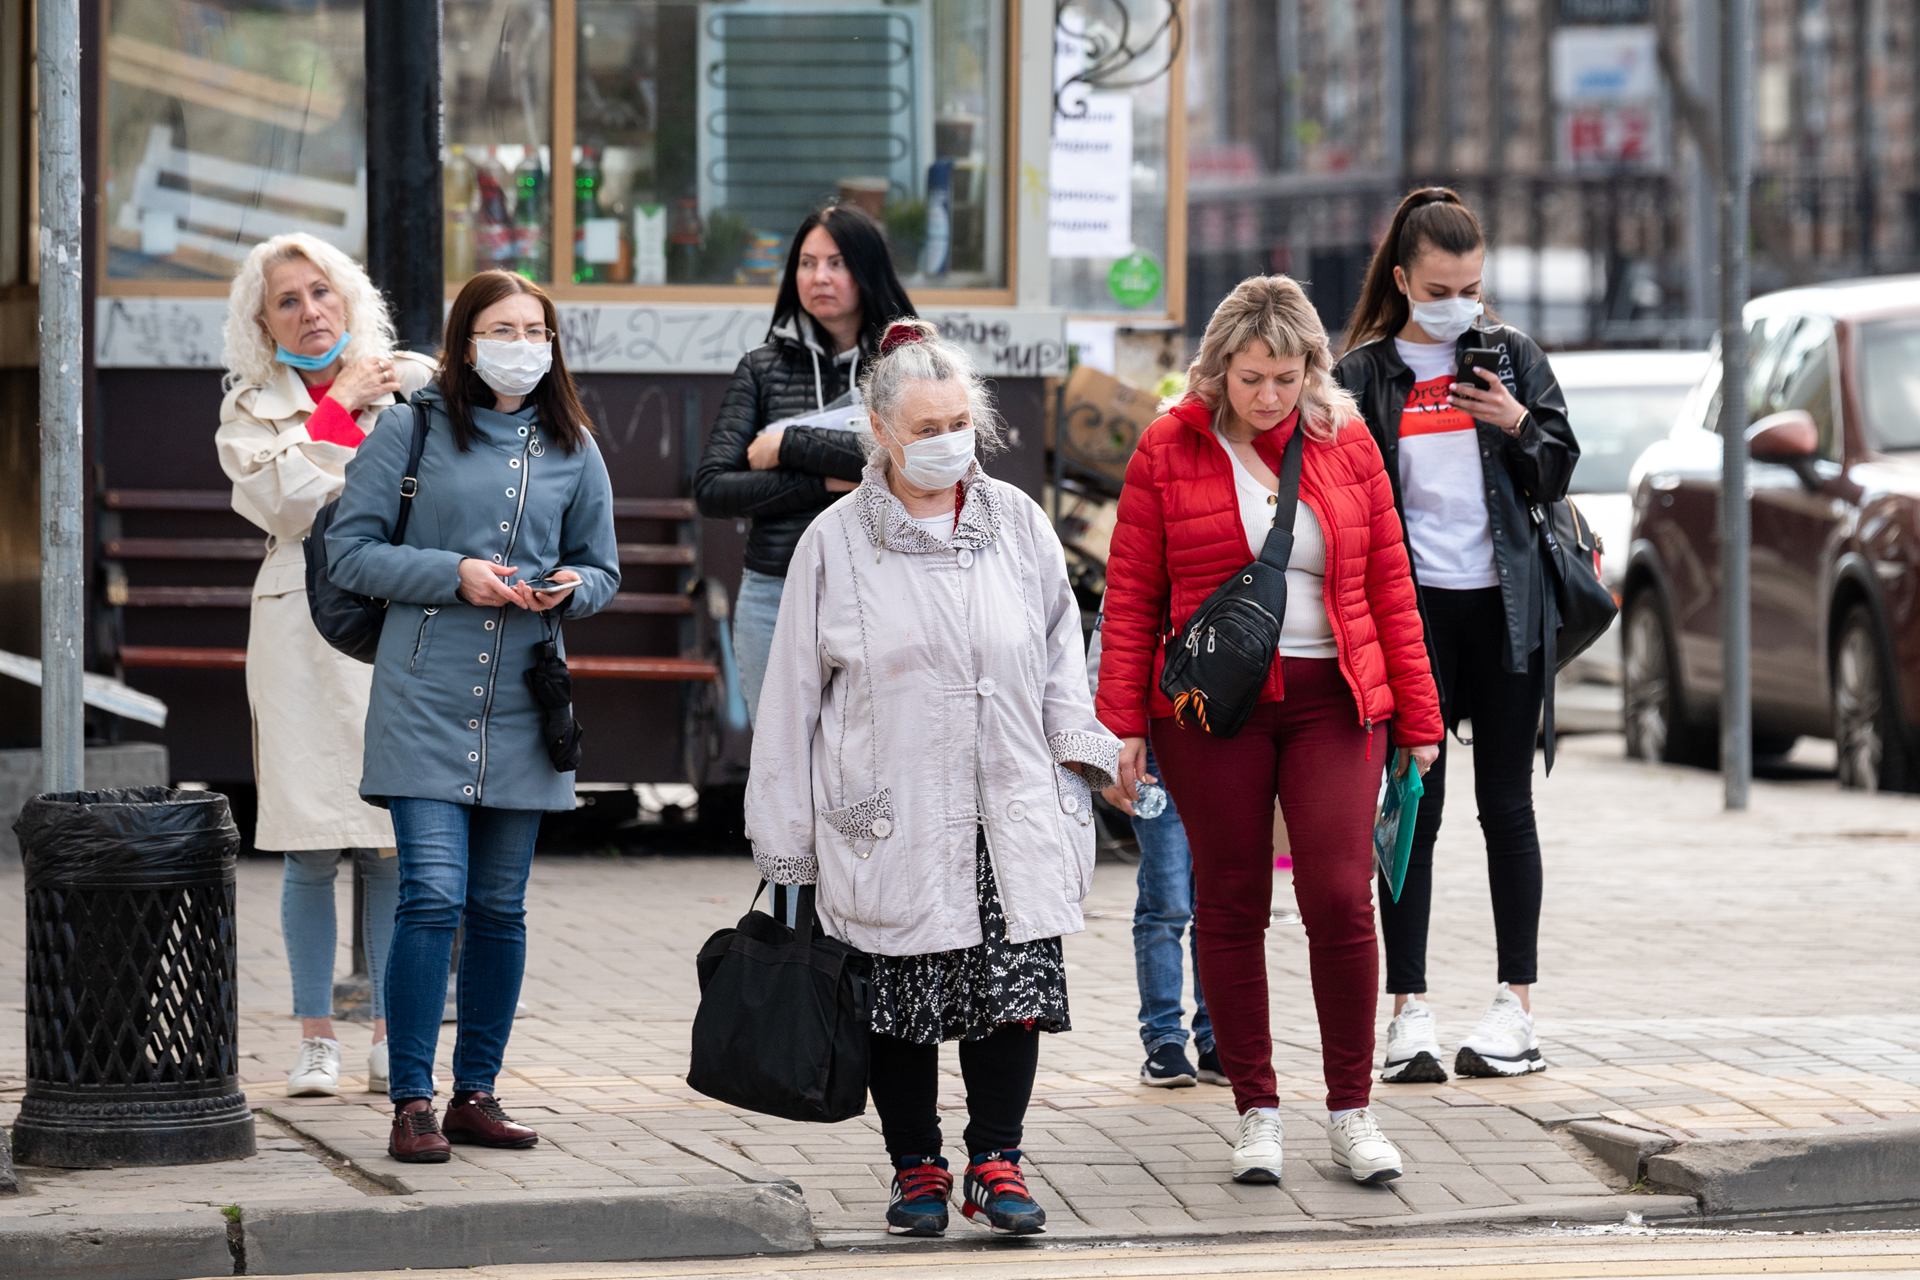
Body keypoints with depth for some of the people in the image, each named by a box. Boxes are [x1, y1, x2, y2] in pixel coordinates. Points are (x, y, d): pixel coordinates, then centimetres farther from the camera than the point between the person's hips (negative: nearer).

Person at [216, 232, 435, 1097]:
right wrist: (337, 407, -3)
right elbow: (289, 503, -8)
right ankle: (315, 1038, 6)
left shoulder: (415, 386, 10)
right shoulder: (252, 410, 9)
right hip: (303, 629, 0)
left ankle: (393, 1038, 7)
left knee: (394, 846, -2)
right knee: (311, 852, -2)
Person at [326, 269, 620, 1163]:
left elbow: (603, 569, 17)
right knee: (432, 897, -12)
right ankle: (412, 1103, -8)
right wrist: (454, 575, -13)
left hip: (521, 708, 4)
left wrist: (571, 587, -6)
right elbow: (348, 552, -2)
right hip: (425, 697, -4)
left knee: (499, 908, 7)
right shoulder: (410, 431, 0)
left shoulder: (572, 449, 9)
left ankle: (476, 1094, 17)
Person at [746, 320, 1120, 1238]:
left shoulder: (1016, 523, 7)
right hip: (889, 823, -1)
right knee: (900, 1003, 2)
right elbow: (793, 691, 4)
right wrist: (786, 833, 3)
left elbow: (1060, 644, 18)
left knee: (1014, 986, -4)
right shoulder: (836, 542, 1)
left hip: (1011, 818, 1)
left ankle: (996, 1162, 10)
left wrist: (1076, 743, 6)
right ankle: (917, 1169, 17)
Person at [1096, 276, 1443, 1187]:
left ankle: (1350, 1113, 3)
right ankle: (1256, 1112, 14)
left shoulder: (1347, 446, 7)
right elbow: (1131, 596, 2)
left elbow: (1389, 587, 9)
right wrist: (1123, 722, -3)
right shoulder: (1168, 453, 2)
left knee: (1341, 899, -8)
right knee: (1230, 904, 4)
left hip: (1334, 701, 1)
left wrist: (1417, 717, 7)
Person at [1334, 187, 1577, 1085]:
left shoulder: (1511, 356, 7)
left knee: (1506, 803, 5)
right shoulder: (1365, 374, 3)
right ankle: (1410, 1012, 0)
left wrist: (1516, 427, -10)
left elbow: (1558, 473, 10)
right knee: (1413, 807, -1)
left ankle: (1516, 1005, 10)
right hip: (1410, 608, -1)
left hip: (1502, 606, 1)